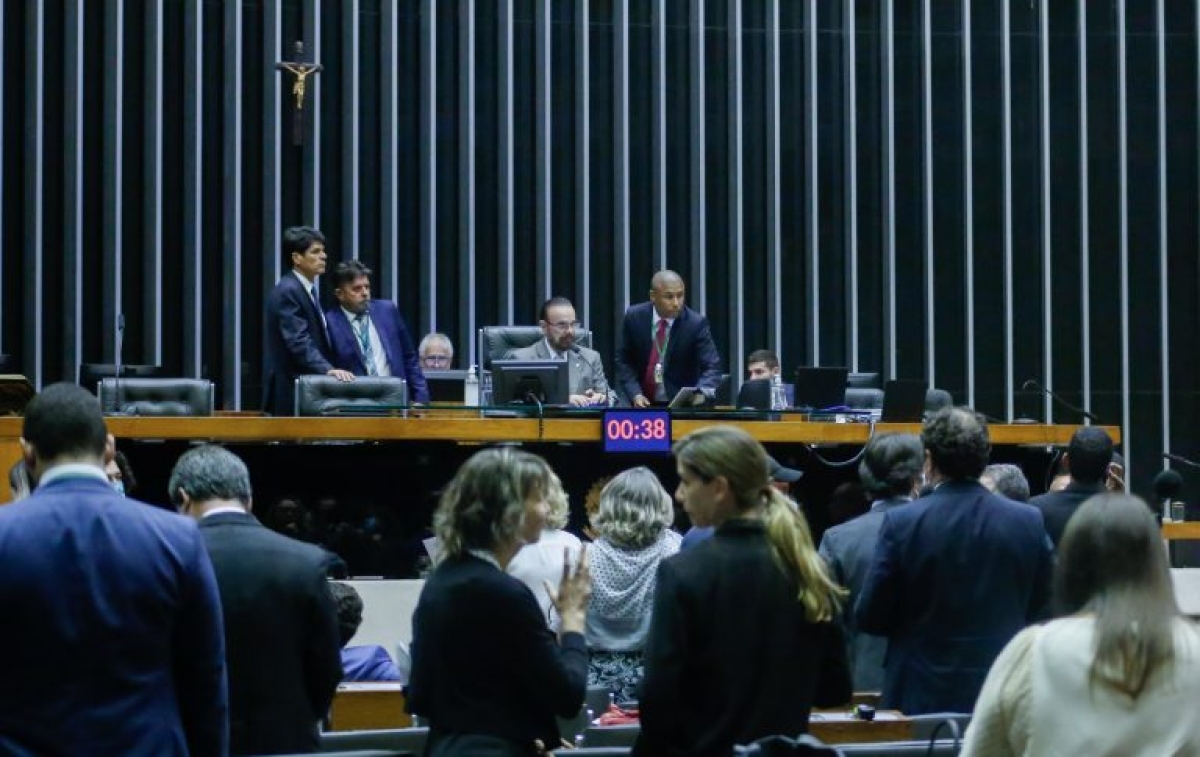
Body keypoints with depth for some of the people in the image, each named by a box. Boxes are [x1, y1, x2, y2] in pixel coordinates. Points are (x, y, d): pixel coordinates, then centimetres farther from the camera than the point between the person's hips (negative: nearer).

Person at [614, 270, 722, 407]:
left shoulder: (696, 323, -10)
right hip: (644, 404, 2)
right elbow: (624, 361, 4)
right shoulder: (634, 318, -3)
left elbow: (712, 366, -16)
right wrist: (635, 394, -10)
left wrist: (702, 394, -35)